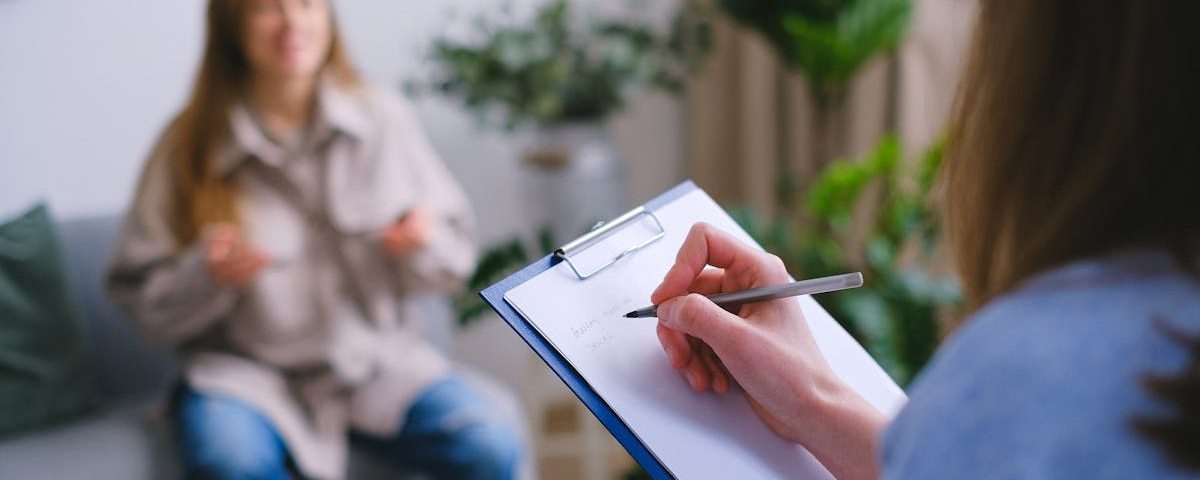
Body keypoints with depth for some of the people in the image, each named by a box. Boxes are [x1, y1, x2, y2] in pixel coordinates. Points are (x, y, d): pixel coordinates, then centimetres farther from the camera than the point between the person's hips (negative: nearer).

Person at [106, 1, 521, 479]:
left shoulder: (384, 118, 3)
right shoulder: (188, 146, -3)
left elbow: (456, 255, 10)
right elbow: (139, 297, -1)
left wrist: (423, 244, -13)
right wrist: (209, 276, -21)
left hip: (379, 356, 2)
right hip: (246, 370, -2)